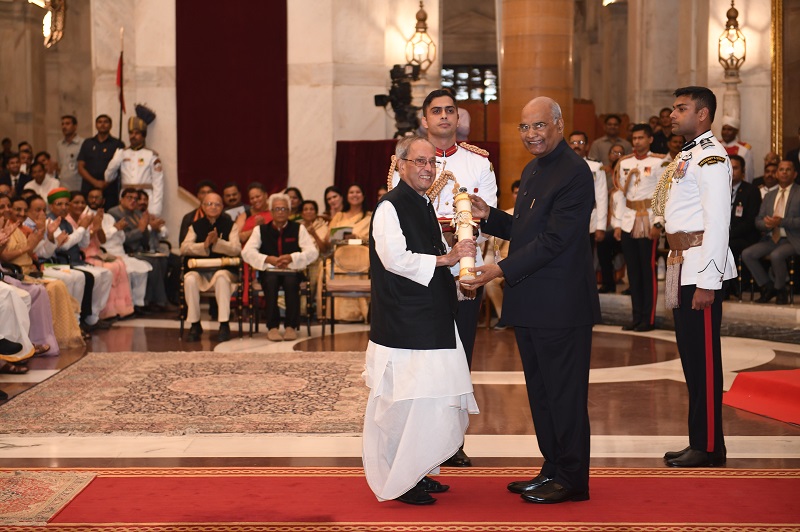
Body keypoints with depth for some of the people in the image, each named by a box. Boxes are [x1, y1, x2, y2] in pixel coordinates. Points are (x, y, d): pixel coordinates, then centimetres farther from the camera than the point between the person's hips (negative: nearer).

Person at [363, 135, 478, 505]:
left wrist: (458, 254, 9)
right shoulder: (389, 207, -10)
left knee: (435, 400, 12)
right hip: (402, 323, -9)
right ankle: (398, 482, 6)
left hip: (432, 319, 9)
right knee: (402, 402, -5)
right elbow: (395, 259, -21)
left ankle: (417, 472, 24)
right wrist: (446, 258, -20)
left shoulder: (425, 207, 18)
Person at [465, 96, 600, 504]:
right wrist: (488, 215, 5)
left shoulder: (574, 173, -15)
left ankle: (572, 479, 10)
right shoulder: (532, 171, 16)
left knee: (564, 393, 0)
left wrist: (502, 269, -23)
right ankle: (553, 471, 26)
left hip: (560, 303, -10)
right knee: (540, 391, 15)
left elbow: (554, 239, -21)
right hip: (531, 303, 10)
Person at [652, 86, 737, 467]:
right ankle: (700, 442, 22)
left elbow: (717, 221, -19)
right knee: (690, 355, 14)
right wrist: (677, 274, 17)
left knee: (704, 358, -4)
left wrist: (707, 282, -22)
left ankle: (708, 447, 4)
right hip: (681, 266, 10)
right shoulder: (687, 156, 18)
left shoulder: (710, 157, -12)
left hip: (700, 269, -10)